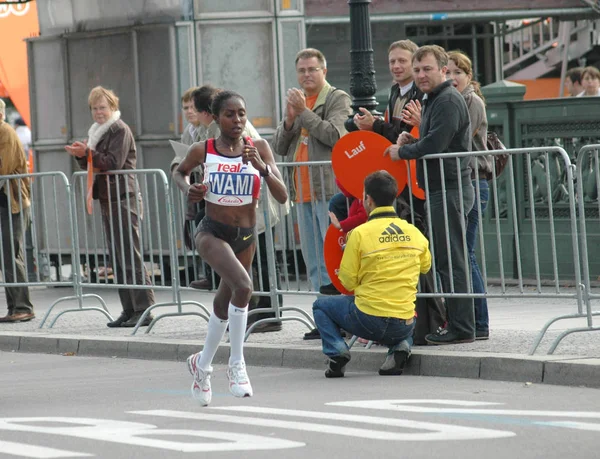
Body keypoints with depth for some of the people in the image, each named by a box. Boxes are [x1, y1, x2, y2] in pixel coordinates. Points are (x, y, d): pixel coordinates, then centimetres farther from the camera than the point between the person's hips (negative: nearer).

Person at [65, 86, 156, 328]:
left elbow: (113, 163, -18)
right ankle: (129, 309, 11)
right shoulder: (98, 131, 19)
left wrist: (87, 152, -21)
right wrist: (81, 156, 2)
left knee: (130, 256, -10)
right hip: (108, 199, 9)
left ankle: (143, 309, -11)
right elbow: (93, 166, 20)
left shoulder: (120, 130, -8)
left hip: (123, 199, -9)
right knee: (118, 258, 8)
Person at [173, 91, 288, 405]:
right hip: (212, 233, -4)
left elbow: (282, 196, -10)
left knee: (224, 305, 19)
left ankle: (202, 364, 43)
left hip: (246, 237, 4)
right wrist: (187, 189, -6)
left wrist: (262, 167, -24)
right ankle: (237, 365, -19)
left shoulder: (258, 148, -4)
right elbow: (179, 172, 16)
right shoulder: (203, 151, -6)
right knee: (243, 285, -29)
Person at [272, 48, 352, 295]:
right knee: (314, 264, 9)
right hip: (303, 192, 7)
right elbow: (279, 147, 15)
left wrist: (304, 112, -13)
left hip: (329, 190, -7)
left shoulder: (338, 99, -1)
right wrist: (289, 119, -3)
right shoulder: (296, 101, 20)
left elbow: (335, 135, -16)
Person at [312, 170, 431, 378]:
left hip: (369, 320, -3)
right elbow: (425, 266, 21)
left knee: (321, 306, 23)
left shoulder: (360, 234, -9)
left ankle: (337, 351, 0)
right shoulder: (414, 232, 3)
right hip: (403, 326, 3)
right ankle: (400, 347, 9)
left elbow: (348, 281, -3)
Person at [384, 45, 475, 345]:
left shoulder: (448, 101, -13)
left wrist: (402, 151, -6)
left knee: (451, 261, -9)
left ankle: (461, 328, -8)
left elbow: (434, 145, -21)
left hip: (451, 190, -11)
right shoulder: (432, 100, 21)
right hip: (440, 191, 11)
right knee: (446, 261, 12)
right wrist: (410, 142, 6)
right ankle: (458, 324, 16)